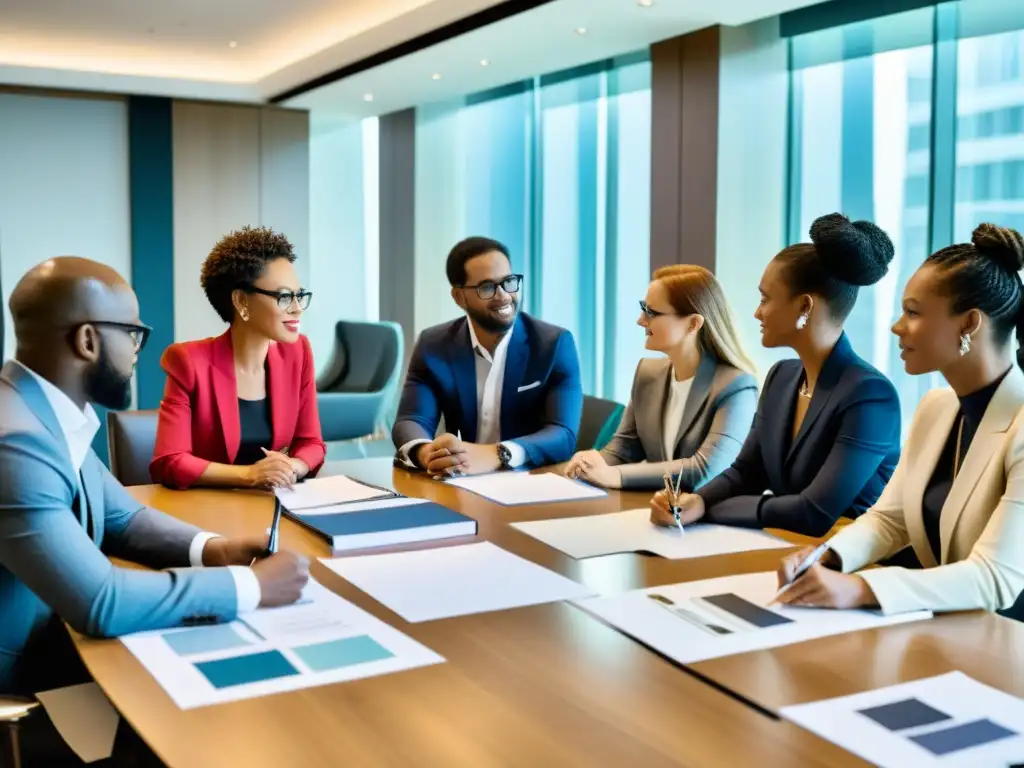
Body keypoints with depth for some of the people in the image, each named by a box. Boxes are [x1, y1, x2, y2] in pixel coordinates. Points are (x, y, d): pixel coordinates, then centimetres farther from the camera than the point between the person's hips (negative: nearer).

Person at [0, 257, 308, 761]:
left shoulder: (52, 414, 2)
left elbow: (123, 519, 12)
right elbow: (100, 603, -32)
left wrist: (209, 549, -7)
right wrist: (250, 585, -23)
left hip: (58, 640, 8)